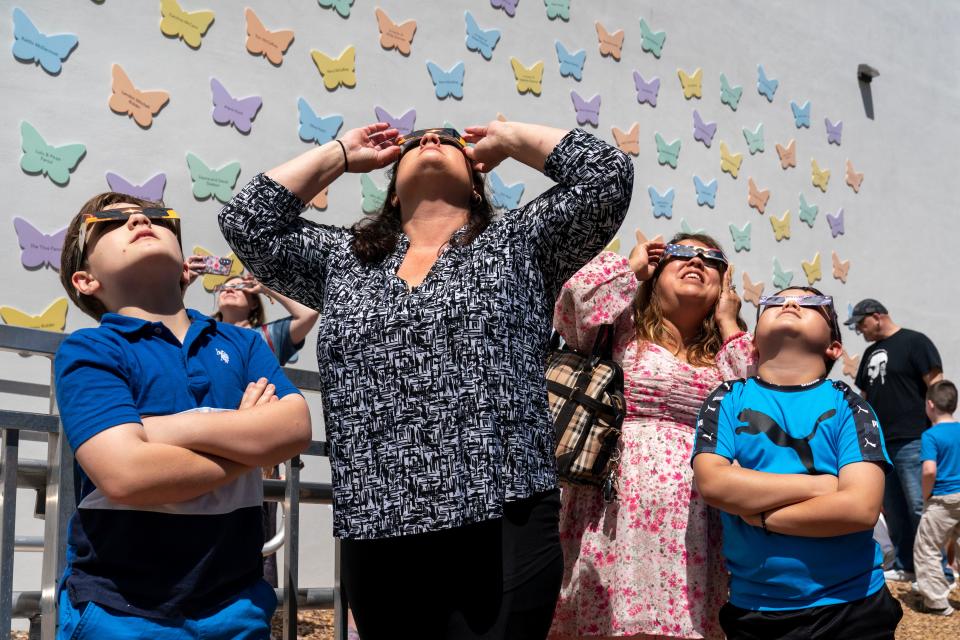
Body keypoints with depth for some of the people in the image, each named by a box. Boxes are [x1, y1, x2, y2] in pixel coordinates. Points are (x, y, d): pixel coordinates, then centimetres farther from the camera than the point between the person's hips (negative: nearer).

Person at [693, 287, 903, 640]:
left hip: (852, 608, 0)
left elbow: (861, 507, -14)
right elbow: (711, 482, -15)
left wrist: (760, 514, -12)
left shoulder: (847, 405, -2)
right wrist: (819, 484, -15)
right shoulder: (727, 399, 1)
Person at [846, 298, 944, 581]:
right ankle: (905, 567, 20)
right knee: (893, 509, 11)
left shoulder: (914, 342, -5)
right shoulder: (871, 352, 17)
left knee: (921, 509, -8)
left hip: (912, 442, -8)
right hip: (879, 443, 8)